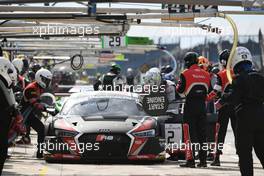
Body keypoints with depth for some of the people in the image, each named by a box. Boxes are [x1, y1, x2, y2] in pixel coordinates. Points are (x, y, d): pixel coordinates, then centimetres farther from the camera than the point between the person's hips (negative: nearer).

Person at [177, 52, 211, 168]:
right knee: (202, 133, 10)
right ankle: (203, 160, 10)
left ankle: (190, 160, -8)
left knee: (190, 133, -3)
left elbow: (180, 91, -5)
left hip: (190, 106, -5)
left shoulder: (186, 74, -7)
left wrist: (178, 84, 14)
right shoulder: (206, 75, 9)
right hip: (202, 106, 5)